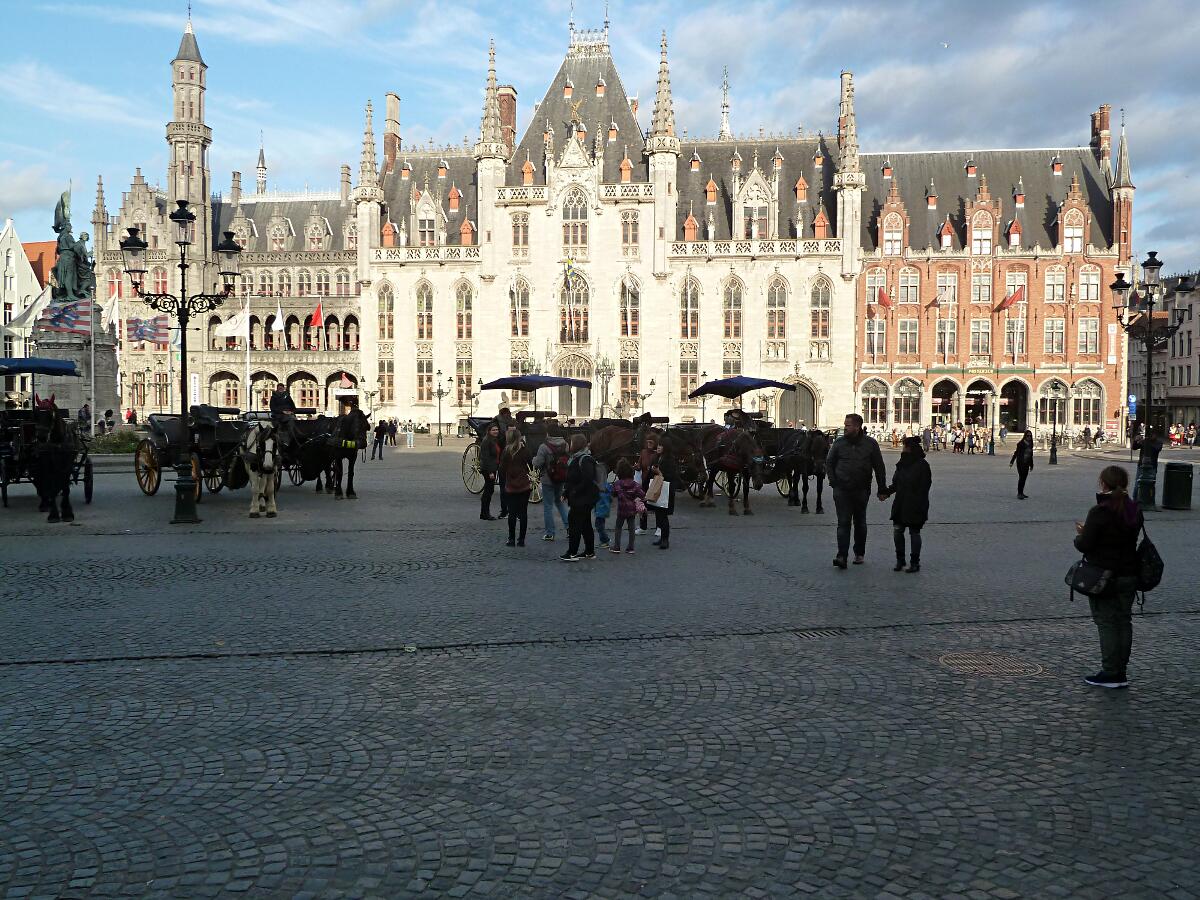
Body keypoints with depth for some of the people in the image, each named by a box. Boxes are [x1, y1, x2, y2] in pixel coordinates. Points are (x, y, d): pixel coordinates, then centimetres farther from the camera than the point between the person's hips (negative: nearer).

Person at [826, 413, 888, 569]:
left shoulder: (871, 444, 0)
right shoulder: (839, 443, 2)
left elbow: (879, 468, 5)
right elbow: (829, 463, 12)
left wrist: (882, 489, 4)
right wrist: (833, 481, 0)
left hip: (861, 490, 1)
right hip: (841, 490, -1)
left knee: (860, 523, 13)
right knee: (843, 522, -9)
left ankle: (859, 553, 27)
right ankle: (842, 556, -15)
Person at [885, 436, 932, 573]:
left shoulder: (922, 465, -12)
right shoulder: (902, 463, 9)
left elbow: (924, 488, -14)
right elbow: (896, 483, 16)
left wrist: (919, 505, -19)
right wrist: (888, 491, -1)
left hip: (915, 506, -6)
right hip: (900, 505, 6)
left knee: (914, 532, 4)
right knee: (897, 530, 3)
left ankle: (915, 563, 14)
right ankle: (900, 560, 17)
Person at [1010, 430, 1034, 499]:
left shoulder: (1030, 444, 10)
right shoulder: (1021, 443, -9)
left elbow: (1031, 455, 17)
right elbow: (1016, 453, -10)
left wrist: (1031, 464, 20)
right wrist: (1011, 462, -14)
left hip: (1026, 464, 6)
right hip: (1020, 463, -6)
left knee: (1024, 478, 9)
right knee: (1021, 477, -10)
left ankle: (1021, 493, 17)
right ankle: (1019, 494, -9)